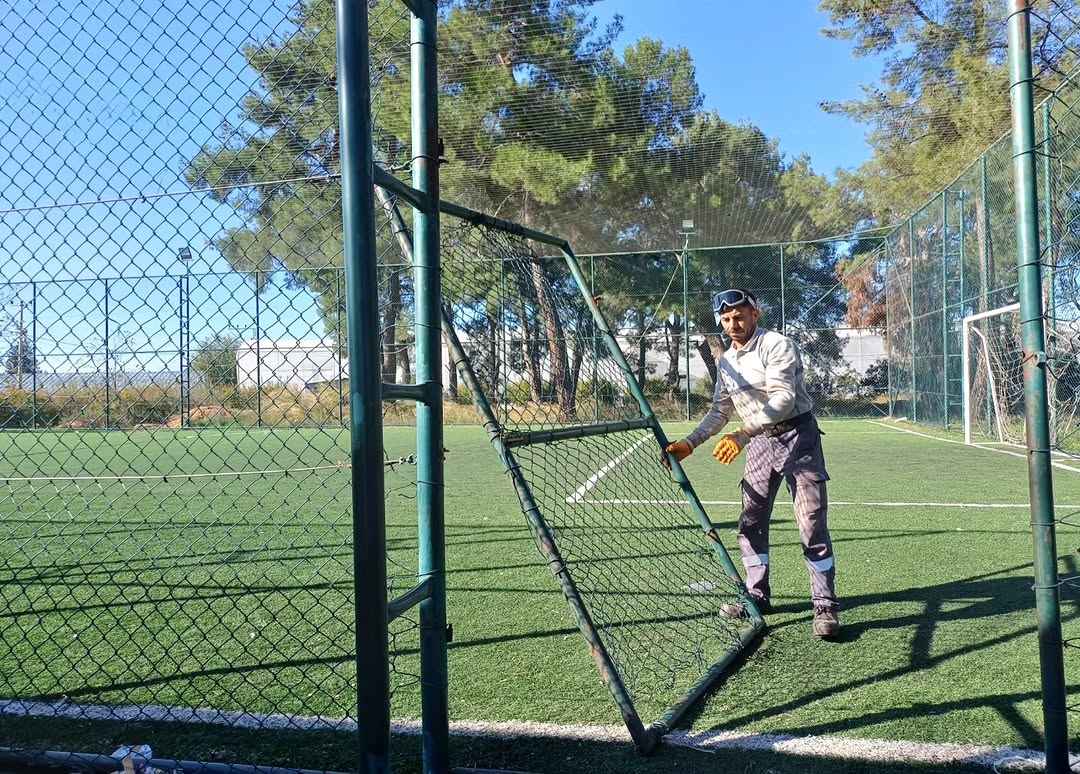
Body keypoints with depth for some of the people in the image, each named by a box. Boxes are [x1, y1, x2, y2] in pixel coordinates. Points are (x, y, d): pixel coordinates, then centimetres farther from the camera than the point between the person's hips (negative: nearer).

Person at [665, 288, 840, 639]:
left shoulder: (777, 345, -14)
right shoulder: (726, 363, 9)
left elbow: (782, 399, -26)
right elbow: (719, 412, 15)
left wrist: (742, 435, -36)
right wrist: (689, 443, 1)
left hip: (797, 435, -7)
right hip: (760, 442, 7)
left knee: (812, 524, -7)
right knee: (750, 522, 8)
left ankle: (826, 607, 1)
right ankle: (756, 596, 21)